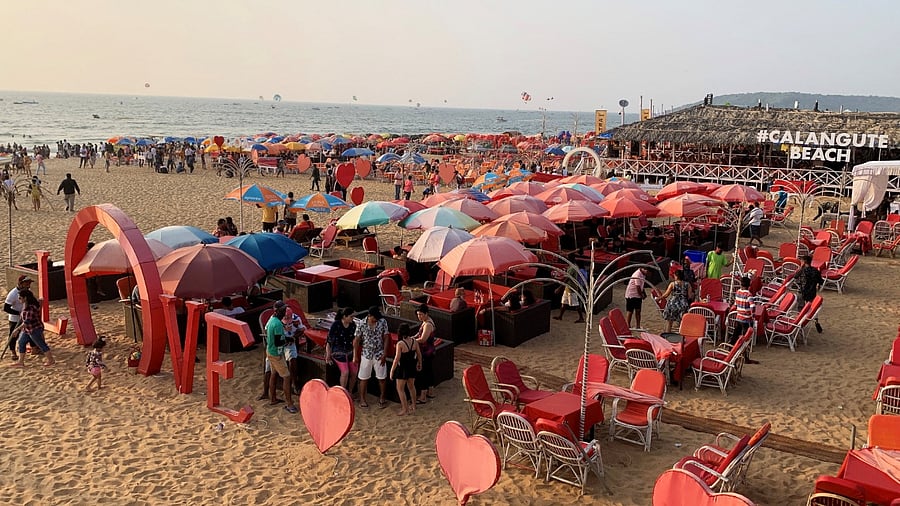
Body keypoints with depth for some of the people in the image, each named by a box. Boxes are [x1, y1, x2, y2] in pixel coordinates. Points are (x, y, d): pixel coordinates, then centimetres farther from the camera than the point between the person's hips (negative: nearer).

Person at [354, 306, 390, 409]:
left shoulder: (383, 322, -8)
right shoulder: (362, 324, -11)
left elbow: (386, 338, -4)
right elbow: (357, 340, -4)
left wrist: (384, 354, -7)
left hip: (379, 354, 1)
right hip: (366, 354, -1)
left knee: (382, 377, 7)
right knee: (364, 377, 8)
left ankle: (382, 398, 24)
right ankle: (362, 399, 23)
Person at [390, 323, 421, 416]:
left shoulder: (400, 344, -24)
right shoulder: (414, 341, -8)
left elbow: (397, 359, -21)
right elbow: (419, 354, 3)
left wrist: (392, 370, -10)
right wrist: (420, 364, 21)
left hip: (403, 368, -6)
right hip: (412, 366, 6)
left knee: (400, 389, 11)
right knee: (411, 386, 24)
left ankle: (405, 408, 15)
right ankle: (413, 406, 37)